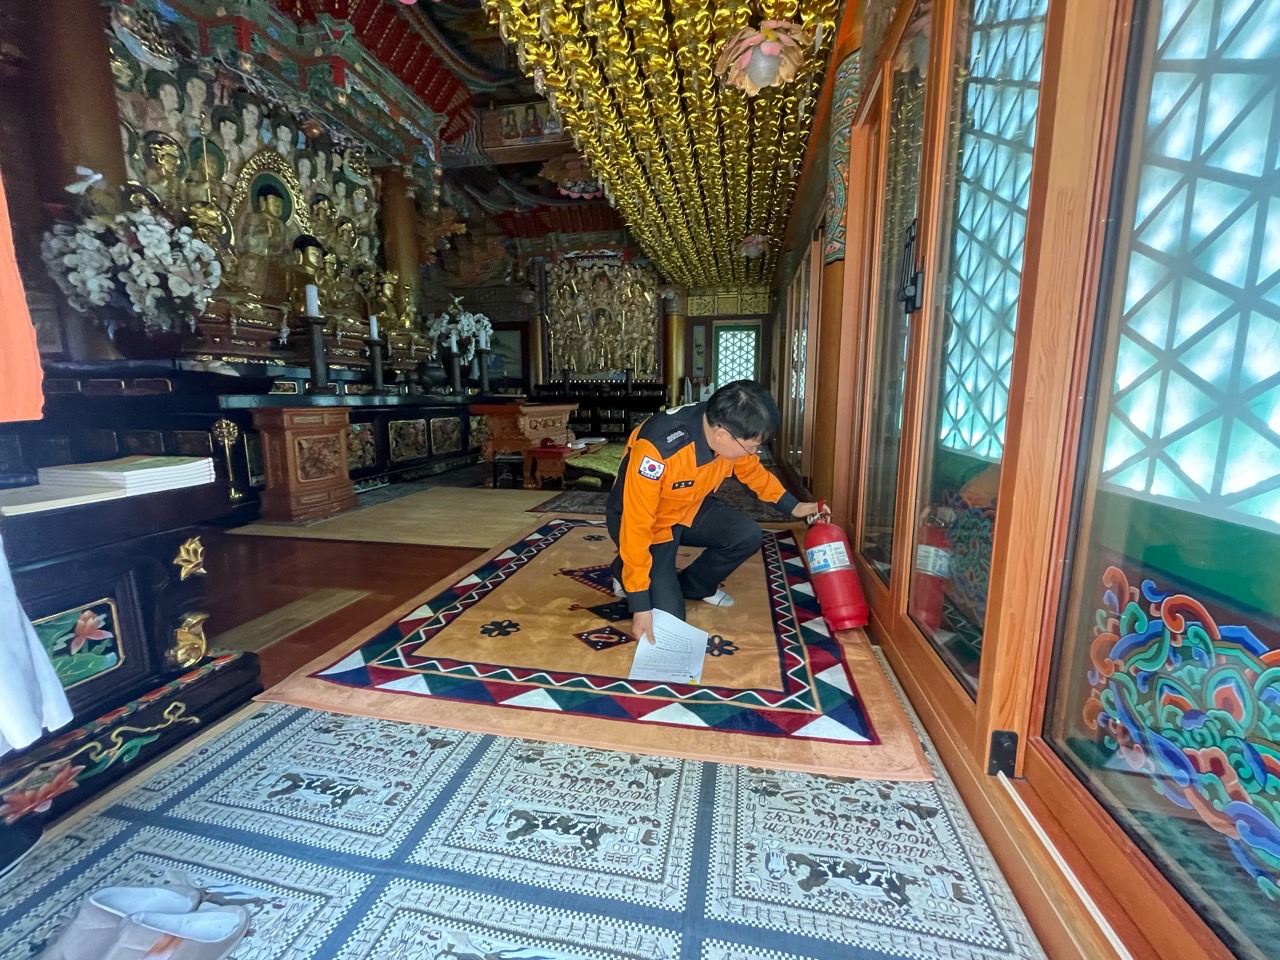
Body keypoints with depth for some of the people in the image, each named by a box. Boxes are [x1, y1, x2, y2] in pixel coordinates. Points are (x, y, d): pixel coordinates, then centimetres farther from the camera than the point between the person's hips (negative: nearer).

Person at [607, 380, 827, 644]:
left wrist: (794, 507, 3)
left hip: (689, 507, 6)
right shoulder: (657, 448, -39)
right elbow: (637, 525, -34)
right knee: (668, 618, -11)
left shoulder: (728, 431, -18)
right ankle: (625, 571, 19)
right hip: (648, 522, -6)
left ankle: (692, 586, 11)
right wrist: (640, 606, -30)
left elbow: (753, 471, 7)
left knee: (747, 536, -15)